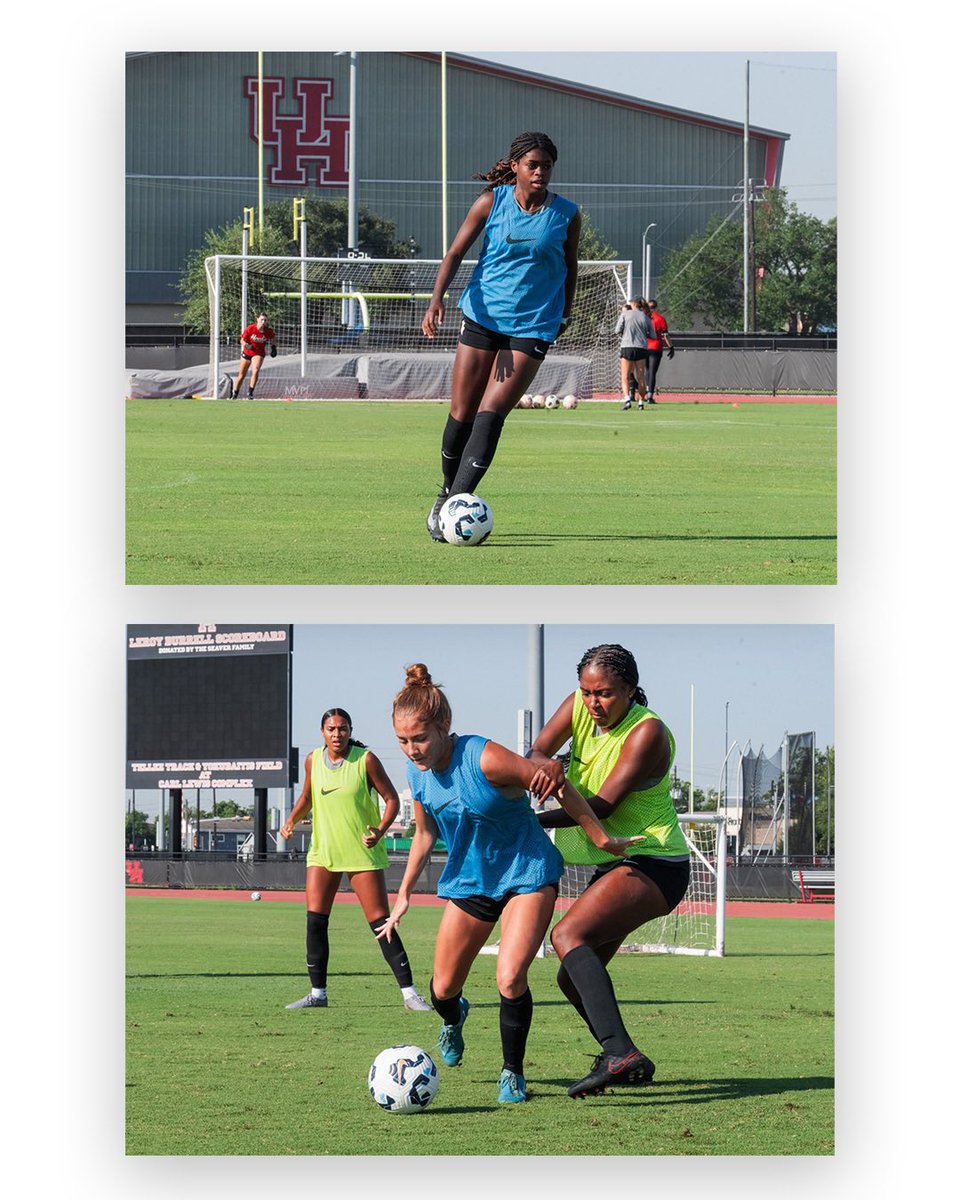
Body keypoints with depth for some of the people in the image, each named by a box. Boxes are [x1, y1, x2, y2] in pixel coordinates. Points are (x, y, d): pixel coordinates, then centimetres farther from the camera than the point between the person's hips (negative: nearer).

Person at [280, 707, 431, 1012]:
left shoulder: (365, 759, -10)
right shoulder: (313, 760, 3)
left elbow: (392, 799, -6)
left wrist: (380, 831, -22)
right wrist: (292, 821, 3)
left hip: (362, 852, -4)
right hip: (323, 852, 4)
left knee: (380, 923, -6)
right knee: (315, 920, -4)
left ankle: (409, 992, -2)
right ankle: (317, 992, 6)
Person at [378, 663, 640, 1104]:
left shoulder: (485, 759, -28)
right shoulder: (417, 773, -8)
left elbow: (558, 788, -19)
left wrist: (602, 839, -12)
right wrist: (404, 894, 14)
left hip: (526, 875, -6)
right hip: (468, 881, 6)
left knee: (509, 979, -22)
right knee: (443, 989, 9)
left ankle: (512, 1072, 0)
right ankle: (453, 1017, 47)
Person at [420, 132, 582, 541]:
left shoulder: (566, 214, -1)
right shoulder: (491, 201, -2)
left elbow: (569, 267, 14)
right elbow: (456, 252, -3)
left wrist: (564, 314, 20)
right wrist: (437, 299, -16)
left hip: (533, 325, -1)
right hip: (482, 317, 1)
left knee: (491, 414, -13)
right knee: (461, 413, 3)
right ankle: (447, 494, 23)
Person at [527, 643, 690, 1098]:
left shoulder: (647, 732, -18)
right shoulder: (580, 706, 1)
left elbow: (603, 805, -22)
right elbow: (535, 752, -9)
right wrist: (544, 763, -34)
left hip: (654, 864, -9)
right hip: (615, 865, 9)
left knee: (568, 934, -29)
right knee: (572, 978, 10)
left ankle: (620, 1052, -42)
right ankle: (624, 1060, 26)